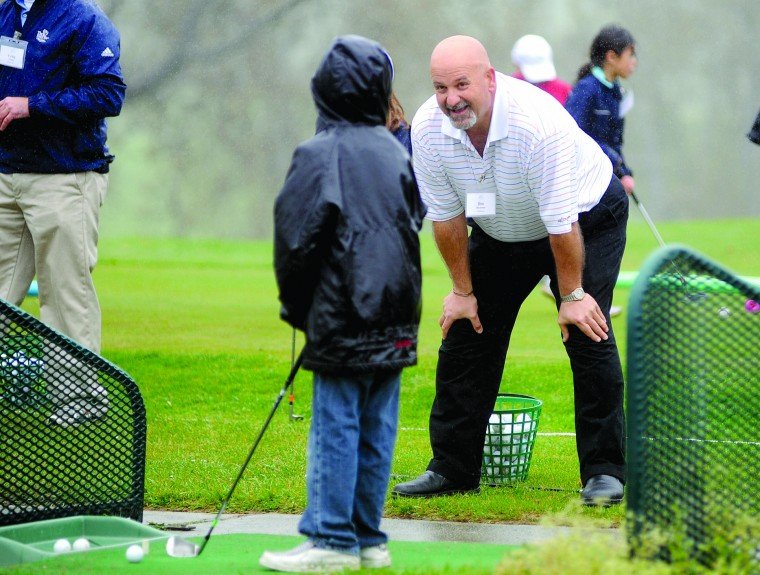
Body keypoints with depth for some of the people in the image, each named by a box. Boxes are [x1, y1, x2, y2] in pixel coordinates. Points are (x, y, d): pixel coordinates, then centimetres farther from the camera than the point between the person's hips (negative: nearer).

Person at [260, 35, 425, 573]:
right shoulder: (396, 152, 9)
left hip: (343, 320, -6)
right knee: (377, 428, 9)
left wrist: (296, 305, 5)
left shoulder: (320, 154, -9)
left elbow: (297, 236, -9)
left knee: (335, 427, -4)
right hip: (395, 320, 6)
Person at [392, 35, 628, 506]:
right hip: (500, 233, 5)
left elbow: (562, 222, -29)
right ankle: (453, 470, 11)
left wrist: (571, 294, -23)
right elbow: (446, 216, -9)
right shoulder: (428, 128, -21)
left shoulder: (537, 122, -37)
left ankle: (605, 471, -10)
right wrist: (462, 290, -4)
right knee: (465, 334, 1)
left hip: (586, 217, -5)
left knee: (587, 335, -17)